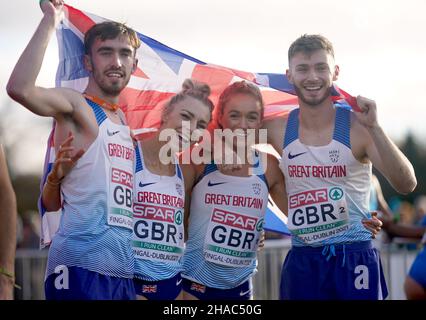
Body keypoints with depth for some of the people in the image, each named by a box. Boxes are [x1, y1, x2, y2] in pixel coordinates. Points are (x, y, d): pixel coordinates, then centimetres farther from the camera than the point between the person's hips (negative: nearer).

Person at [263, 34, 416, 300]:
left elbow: (406, 185, -16)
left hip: (354, 260, -3)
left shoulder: (357, 127, -7)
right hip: (302, 261, 3)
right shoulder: (279, 130, 1)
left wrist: (373, 127, -22)